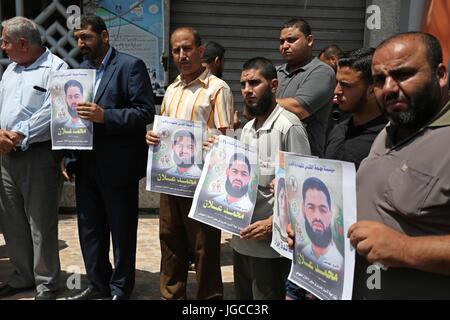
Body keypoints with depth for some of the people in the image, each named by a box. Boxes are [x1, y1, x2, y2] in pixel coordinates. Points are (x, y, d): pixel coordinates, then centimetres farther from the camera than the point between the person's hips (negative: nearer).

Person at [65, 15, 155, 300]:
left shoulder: (130, 65, -7)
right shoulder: (81, 68, 13)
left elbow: (146, 112, -14)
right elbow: (76, 112, 16)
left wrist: (105, 116, -24)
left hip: (118, 165, -7)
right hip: (86, 164, 7)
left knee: (122, 231, 7)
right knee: (90, 228, 16)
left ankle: (121, 288, 23)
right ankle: (98, 284, 32)